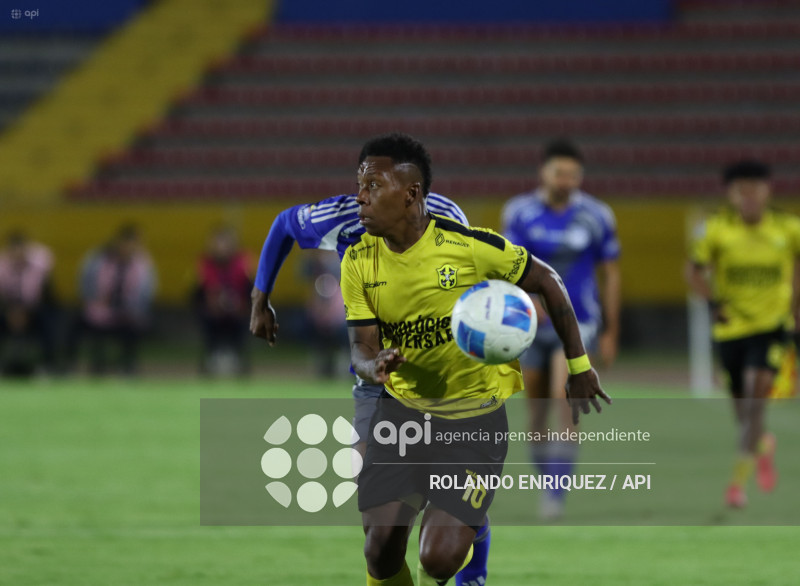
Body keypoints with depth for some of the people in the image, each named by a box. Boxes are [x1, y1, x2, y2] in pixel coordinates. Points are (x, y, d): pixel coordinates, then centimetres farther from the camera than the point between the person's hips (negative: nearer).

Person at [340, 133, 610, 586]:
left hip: (476, 417, -3)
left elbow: (547, 282, -3)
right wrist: (375, 366, -30)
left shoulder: (469, 246, -18)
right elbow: (361, 349, -4)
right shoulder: (359, 263, -6)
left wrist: (579, 365, 1)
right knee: (381, 549, -8)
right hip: (404, 411, 3)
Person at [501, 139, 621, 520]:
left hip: (578, 323, -2)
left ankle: (557, 494, -18)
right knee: (537, 411, 7)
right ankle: (546, 482, 25)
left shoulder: (597, 217, -2)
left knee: (565, 399, -19)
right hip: (533, 323, 2)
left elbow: (610, 275, 5)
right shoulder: (519, 212, -2)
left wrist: (611, 333, 6)